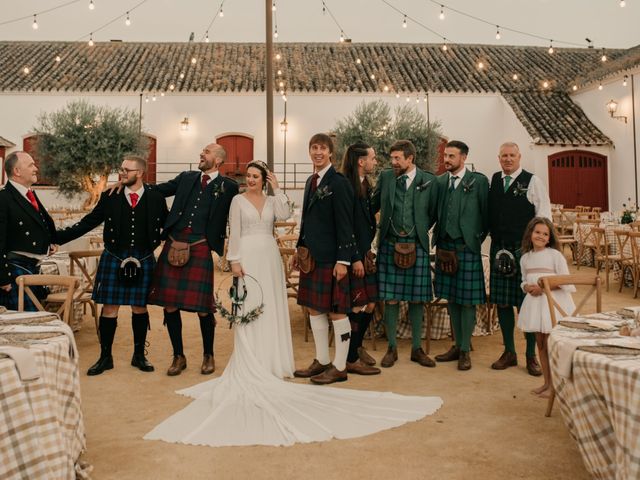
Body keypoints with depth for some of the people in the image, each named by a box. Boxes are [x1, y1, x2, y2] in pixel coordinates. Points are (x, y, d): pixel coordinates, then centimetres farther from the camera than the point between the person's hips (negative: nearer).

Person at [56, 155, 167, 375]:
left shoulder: (156, 198, 1)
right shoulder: (109, 197, 3)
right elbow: (88, 222, 3)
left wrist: (155, 243, 1)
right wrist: (57, 237, -3)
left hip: (143, 261, 0)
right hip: (113, 259, 1)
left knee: (140, 308, 8)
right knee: (109, 309, 3)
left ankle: (139, 355, 24)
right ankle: (105, 357, 18)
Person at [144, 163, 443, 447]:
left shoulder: (271, 200, 12)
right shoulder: (238, 200, 3)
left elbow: (283, 215, -9)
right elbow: (234, 233, -3)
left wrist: (276, 189, -4)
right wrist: (235, 261, -11)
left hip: (270, 258, 4)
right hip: (248, 257, -3)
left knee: (271, 309, 5)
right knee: (249, 309, -4)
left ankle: (269, 360, 13)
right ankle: (250, 365, 1)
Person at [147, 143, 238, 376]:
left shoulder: (228, 187, 4)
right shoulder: (186, 178, 15)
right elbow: (156, 191, 18)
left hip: (200, 249, -4)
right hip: (173, 247, 4)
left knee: (203, 308, -1)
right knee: (170, 305, 6)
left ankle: (208, 355, 23)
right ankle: (179, 356, 23)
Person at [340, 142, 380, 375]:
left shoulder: (364, 185, 13)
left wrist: (367, 252, 14)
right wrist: (355, 258, -18)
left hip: (365, 253, 9)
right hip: (353, 255, -9)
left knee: (370, 304, 14)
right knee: (358, 307, -1)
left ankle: (357, 346, 32)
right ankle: (351, 360, 12)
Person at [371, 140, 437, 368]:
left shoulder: (428, 180, 0)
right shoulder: (385, 177, 4)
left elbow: (433, 212, 8)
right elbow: (373, 205, 11)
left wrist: (421, 229, 2)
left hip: (417, 245, 0)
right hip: (390, 245, 1)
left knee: (417, 298, 7)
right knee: (391, 299, 4)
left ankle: (417, 348, 20)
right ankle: (392, 348, 16)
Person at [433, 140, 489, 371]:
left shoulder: (479, 181, -4)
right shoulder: (439, 181, 9)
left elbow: (486, 215, -1)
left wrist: (476, 240, -1)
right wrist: (437, 239, 7)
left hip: (467, 248, -5)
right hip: (444, 246, 5)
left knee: (467, 300, 0)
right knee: (451, 298, 12)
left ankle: (465, 350, 10)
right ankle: (457, 345, 24)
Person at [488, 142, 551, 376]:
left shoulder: (532, 181, -2)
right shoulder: (493, 181, 9)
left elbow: (544, 217, -4)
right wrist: (492, 234, 3)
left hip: (525, 250, -3)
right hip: (499, 249, 4)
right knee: (502, 302, 8)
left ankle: (531, 356, 14)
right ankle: (509, 352, 22)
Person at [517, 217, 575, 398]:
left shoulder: (555, 255, -8)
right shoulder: (525, 258, 10)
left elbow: (565, 282, -10)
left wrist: (543, 288, -17)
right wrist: (527, 287, -4)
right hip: (535, 302, 6)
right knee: (540, 344, 11)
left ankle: (554, 384, 7)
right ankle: (546, 382, 22)